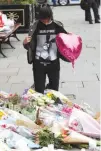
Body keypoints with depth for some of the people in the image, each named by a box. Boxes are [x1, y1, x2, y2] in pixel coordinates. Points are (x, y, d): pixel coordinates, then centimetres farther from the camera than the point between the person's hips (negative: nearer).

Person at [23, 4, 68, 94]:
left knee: (54, 89, 16)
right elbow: (30, 46, -3)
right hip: (38, 63, -1)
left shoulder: (57, 26, -5)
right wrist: (25, 43, -24)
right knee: (39, 90, 5)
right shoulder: (36, 27, -7)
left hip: (54, 63, 1)